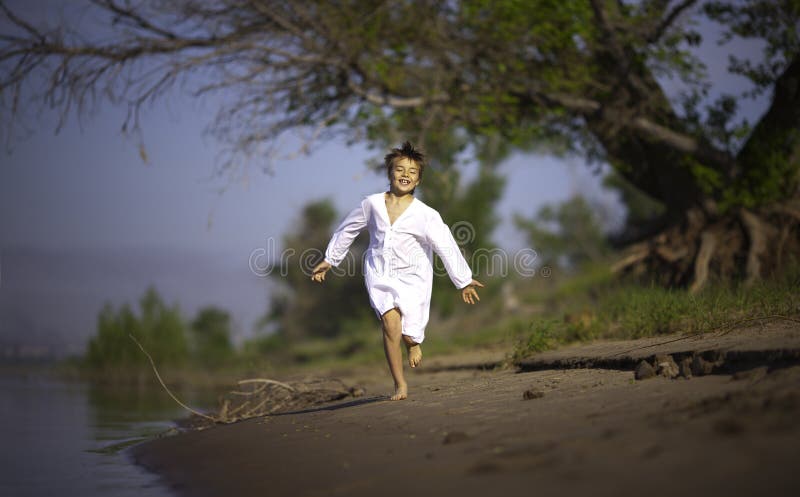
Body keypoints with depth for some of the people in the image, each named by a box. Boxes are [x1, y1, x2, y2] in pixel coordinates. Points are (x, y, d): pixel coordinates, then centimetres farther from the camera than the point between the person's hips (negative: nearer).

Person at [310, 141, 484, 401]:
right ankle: (399, 384, -8)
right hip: (380, 274, 1)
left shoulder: (425, 215, -10)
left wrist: (464, 281, -7)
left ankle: (414, 341, 37)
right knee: (391, 323, -20)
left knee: (409, 335, -5)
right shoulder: (372, 204, -2)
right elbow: (347, 230, 12)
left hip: (411, 277, -1)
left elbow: (446, 247, -7)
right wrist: (329, 260, 19)